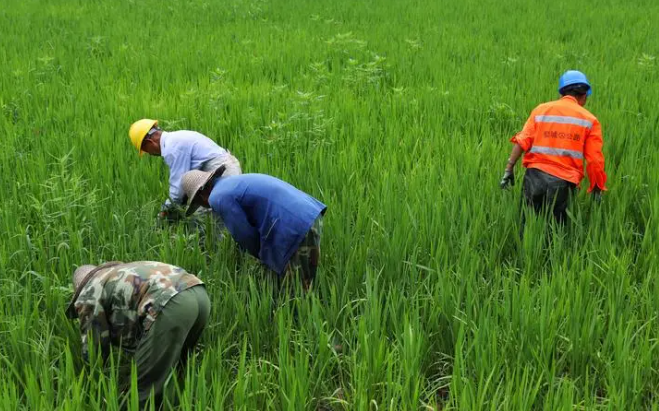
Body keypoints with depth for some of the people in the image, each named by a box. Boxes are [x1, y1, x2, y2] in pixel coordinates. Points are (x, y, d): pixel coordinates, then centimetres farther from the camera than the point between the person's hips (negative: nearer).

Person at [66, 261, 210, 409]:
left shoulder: (88, 294, 20)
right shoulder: (121, 276, 42)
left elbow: (94, 347, 22)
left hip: (171, 304, -8)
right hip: (199, 295, 9)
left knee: (145, 386, 3)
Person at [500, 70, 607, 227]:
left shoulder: (541, 110, 11)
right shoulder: (589, 120, 7)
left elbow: (522, 142, 0)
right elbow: (595, 161, 1)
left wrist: (509, 168, 0)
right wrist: (597, 190, 10)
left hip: (535, 175, 1)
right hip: (563, 182, -1)